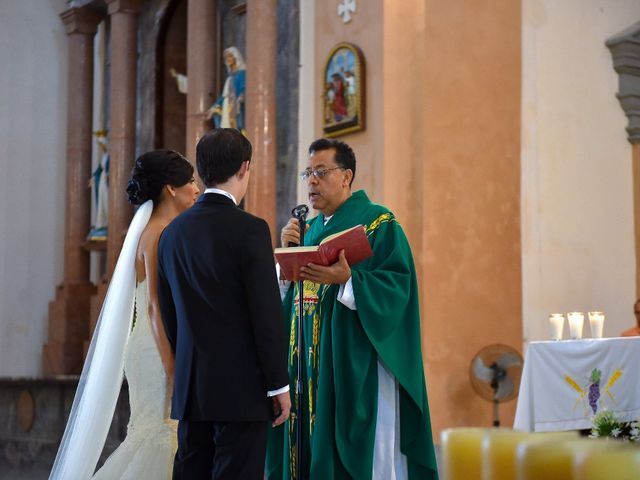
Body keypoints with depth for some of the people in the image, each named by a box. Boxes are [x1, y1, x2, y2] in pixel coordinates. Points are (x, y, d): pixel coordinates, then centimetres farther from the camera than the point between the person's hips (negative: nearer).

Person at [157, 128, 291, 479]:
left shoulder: (172, 233, 8)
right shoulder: (249, 229, -11)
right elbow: (267, 313, -13)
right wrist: (279, 384, -6)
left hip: (190, 386, 6)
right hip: (242, 386, -6)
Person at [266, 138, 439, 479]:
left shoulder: (378, 224, -4)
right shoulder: (310, 230, 18)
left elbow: (396, 286, -14)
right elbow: (288, 294, 15)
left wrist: (347, 280, -27)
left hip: (357, 369, -7)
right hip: (311, 368, 7)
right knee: (314, 449, 6)